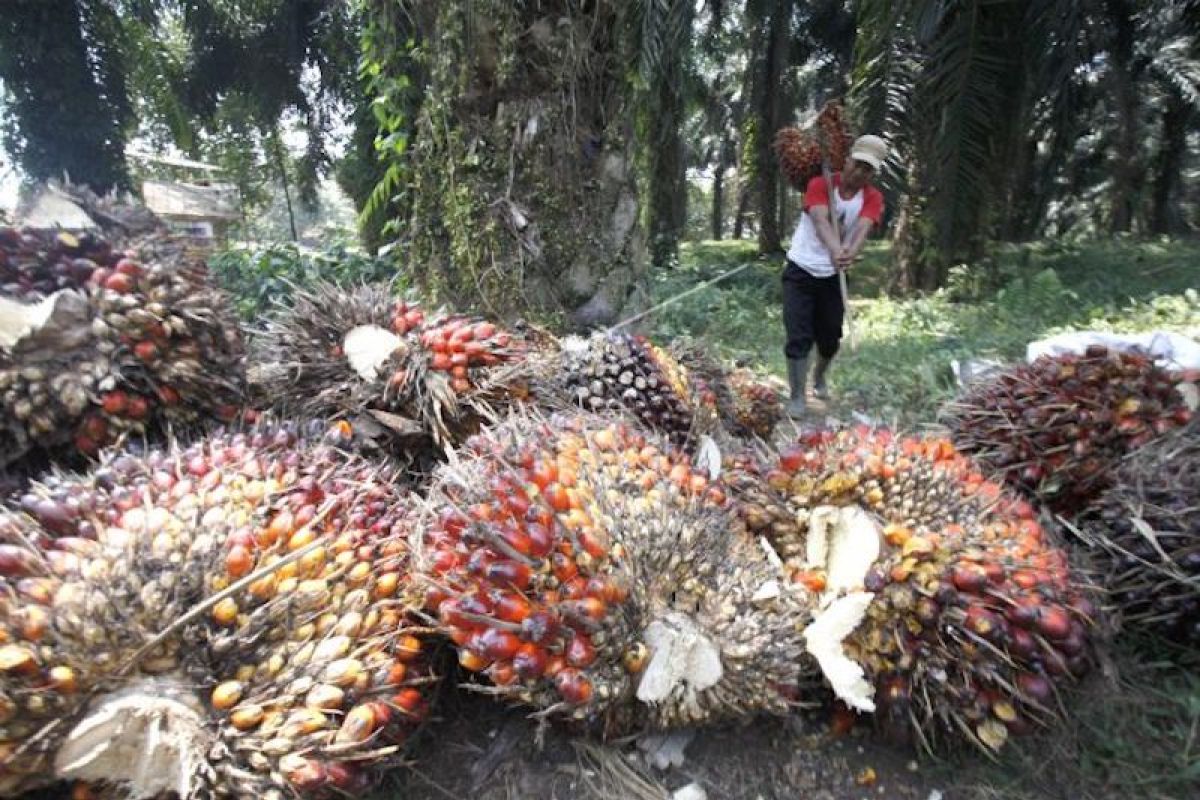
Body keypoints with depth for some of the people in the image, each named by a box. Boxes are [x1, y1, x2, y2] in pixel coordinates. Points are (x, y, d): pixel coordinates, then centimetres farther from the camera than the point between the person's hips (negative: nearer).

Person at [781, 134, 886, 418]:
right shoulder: (820, 184, -14)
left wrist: (851, 253, -48)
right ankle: (797, 397, 2)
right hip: (800, 272, -3)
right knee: (798, 337, -10)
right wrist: (835, 250, -52)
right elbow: (820, 221, -32)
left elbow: (863, 229, -25)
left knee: (830, 338, 11)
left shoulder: (873, 198, -5)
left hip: (832, 276, 3)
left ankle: (820, 376, 41)